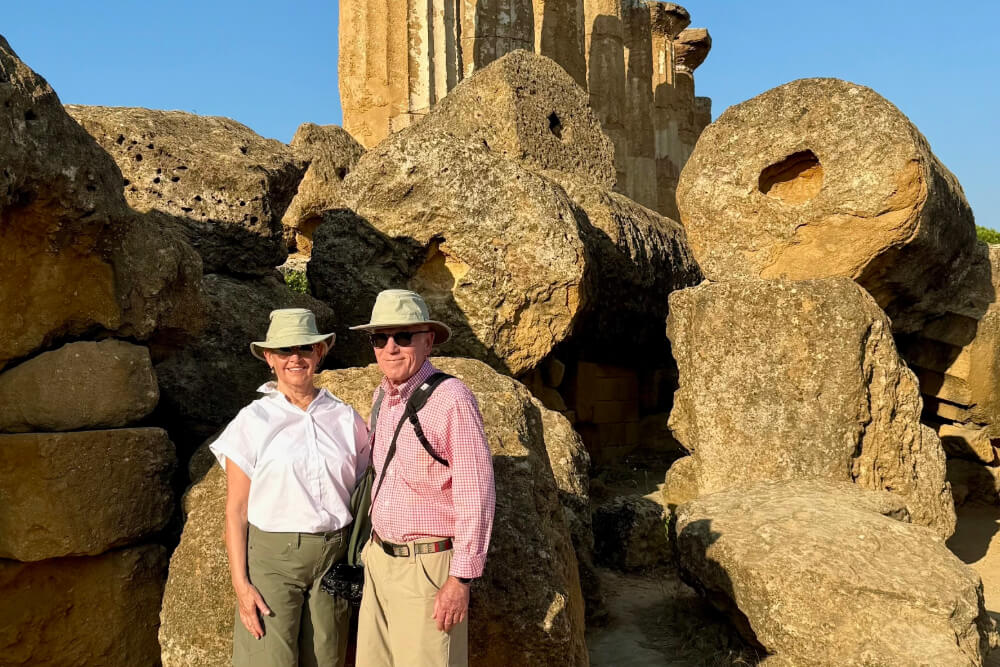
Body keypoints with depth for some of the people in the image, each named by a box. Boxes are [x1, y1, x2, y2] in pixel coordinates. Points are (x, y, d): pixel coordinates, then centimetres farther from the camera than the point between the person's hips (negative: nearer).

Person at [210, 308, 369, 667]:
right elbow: (236, 512, -2)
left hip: (334, 558, 2)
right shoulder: (254, 421, -3)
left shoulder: (345, 418, 4)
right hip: (272, 557, -2)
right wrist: (240, 584, -7)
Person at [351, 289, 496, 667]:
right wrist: (371, 547, 16)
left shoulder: (451, 398, -17)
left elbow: (476, 494, -18)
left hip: (429, 565, -7)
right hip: (379, 560, 7)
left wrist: (461, 579, -17)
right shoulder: (382, 398, 7)